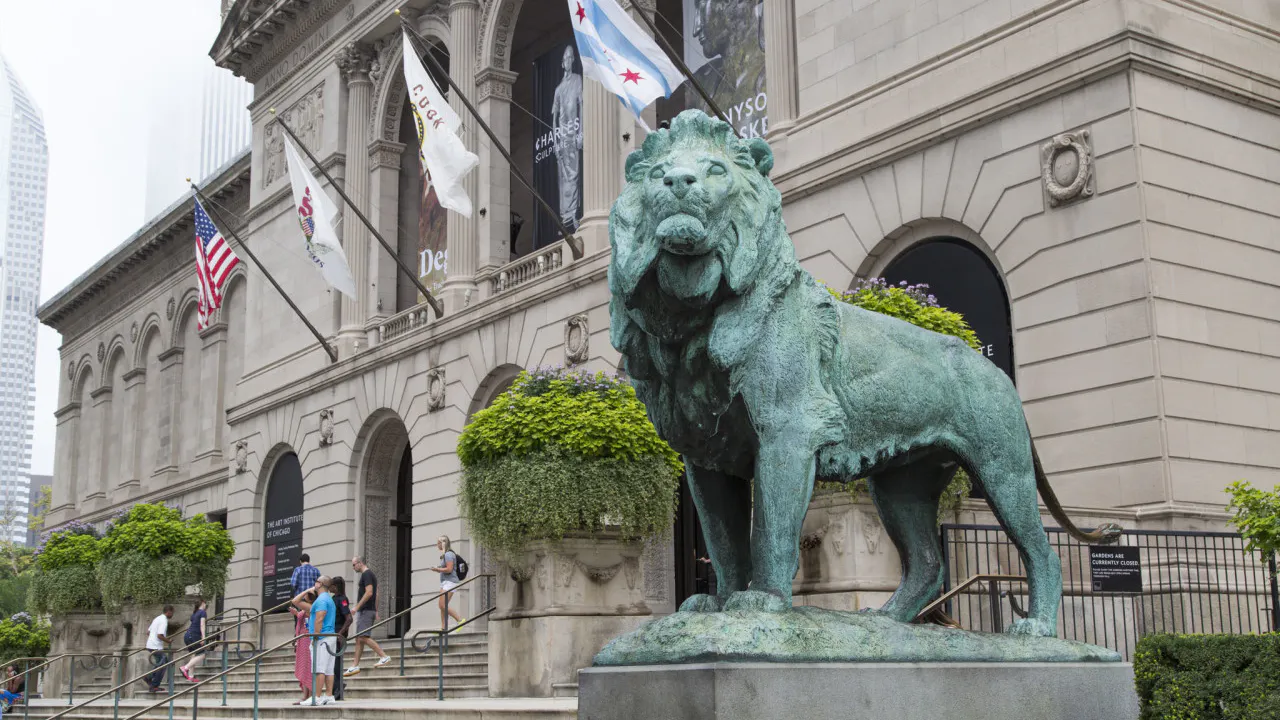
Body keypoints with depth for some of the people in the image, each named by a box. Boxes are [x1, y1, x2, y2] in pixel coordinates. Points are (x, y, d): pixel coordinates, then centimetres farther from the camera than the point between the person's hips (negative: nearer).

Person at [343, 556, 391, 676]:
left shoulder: (366, 574, -11)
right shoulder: (370, 574, 21)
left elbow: (369, 593, -21)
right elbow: (376, 595, 24)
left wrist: (357, 607, -19)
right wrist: (376, 611, 23)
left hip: (366, 611, -10)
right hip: (365, 611, 10)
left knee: (363, 637, -16)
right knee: (359, 639, 9)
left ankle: (384, 656, -16)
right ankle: (355, 666, 10)